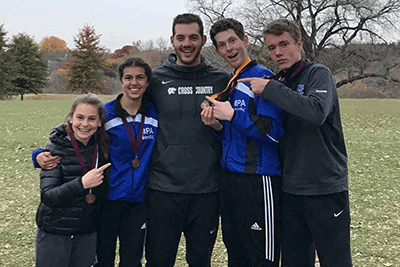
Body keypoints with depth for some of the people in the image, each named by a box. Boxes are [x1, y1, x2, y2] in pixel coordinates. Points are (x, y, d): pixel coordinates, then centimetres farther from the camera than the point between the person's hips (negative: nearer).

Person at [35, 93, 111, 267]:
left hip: (87, 233, 4)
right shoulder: (56, 148, -12)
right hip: (54, 232, -3)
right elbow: (47, 196, -19)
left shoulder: (102, 148, 0)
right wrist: (81, 184, -32)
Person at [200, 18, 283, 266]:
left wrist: (232, 115, -16)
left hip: (258, 179, -8)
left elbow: (273, 131, -17)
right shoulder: (227, 84, 16)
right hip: (229, 178, 8)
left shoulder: (262, 77, -9)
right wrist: (217, 125, 0)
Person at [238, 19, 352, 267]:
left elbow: (317, 112, -25)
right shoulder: (278, 83, 12)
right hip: (291, 187, 6)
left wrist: (269, 88, -21)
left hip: (326, 186, -5)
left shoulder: (318, 73, -5)